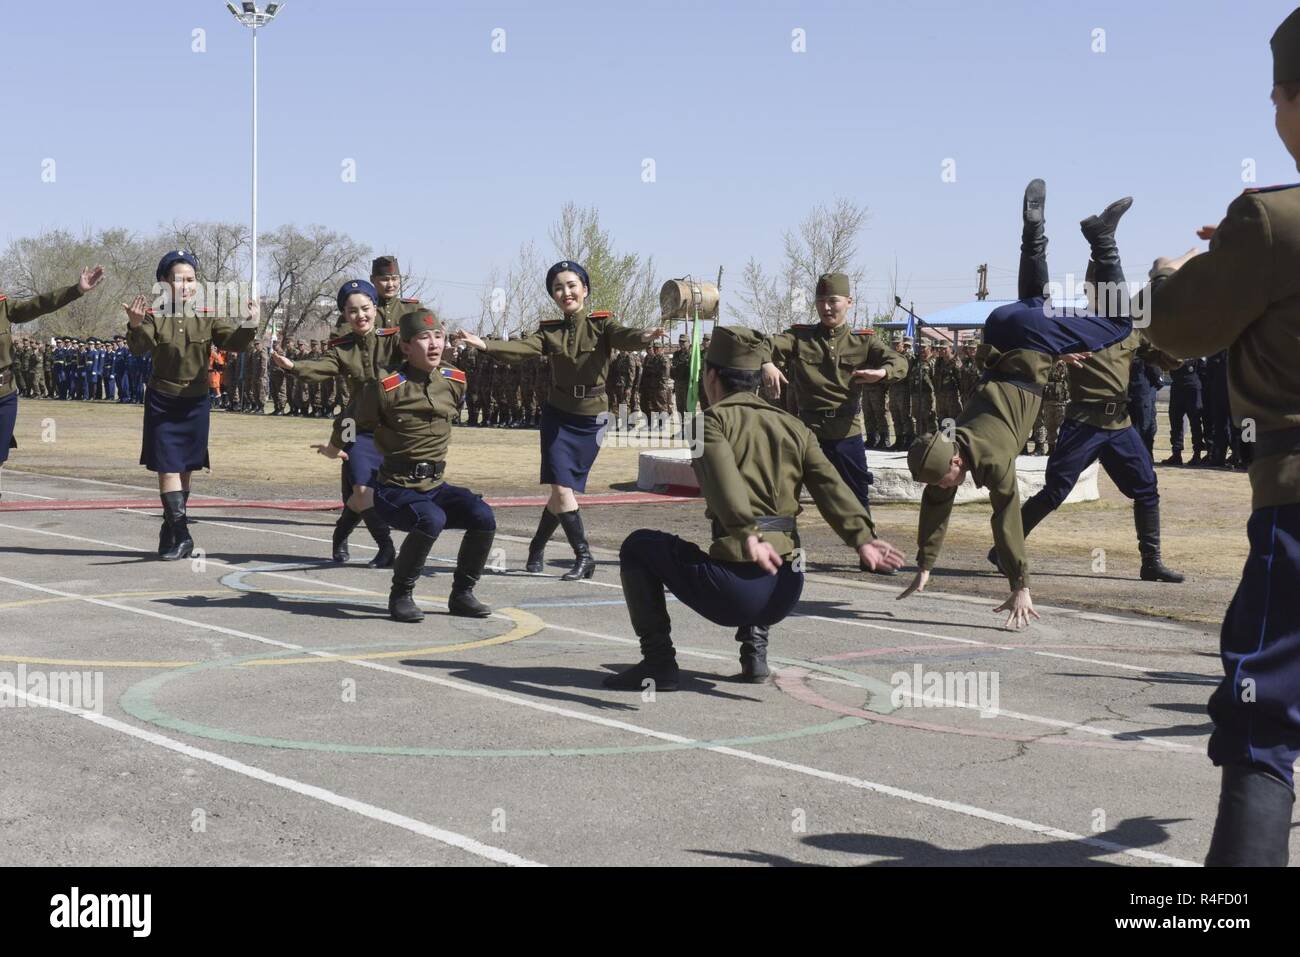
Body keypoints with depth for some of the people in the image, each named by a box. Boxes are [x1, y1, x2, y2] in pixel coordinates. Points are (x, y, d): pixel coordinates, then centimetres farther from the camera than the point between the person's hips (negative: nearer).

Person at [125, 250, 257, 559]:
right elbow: (140, 348, -23)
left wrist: (249, 327, -34)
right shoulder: (155, 317, -8)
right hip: (162, 402, -3)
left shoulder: (207, 317, -1)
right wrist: (136, 327, -45)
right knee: (167, 468, -9)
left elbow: (234, 341, -13)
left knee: (185, 469, 11)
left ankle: (170, 530, 24)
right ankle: (181, 535, -8)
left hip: (195, 402, 3)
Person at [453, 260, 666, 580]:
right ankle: (583, 557, 1)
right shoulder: (549, 331, 1)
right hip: (558, 415, 1)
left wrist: (643, 337, -49)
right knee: (561, 488, -10)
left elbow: (623, 337, -26)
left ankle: (537, 547, 26)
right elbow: (518, 349, -14)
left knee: (565, 488, 4)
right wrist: (484, 344, -33)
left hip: (591, 419, -1)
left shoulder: (602, 325, -5)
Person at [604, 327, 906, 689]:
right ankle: (754, 648, 22)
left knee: (638, 546, 18)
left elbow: (722, 478, -19)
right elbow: (831, 485, 0)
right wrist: (861, 537, -12)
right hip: (787, 594, 5)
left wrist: (747, 536, -31)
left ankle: (658, 662, 10)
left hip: (735, 590, -5)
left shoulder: (713, 420, 2)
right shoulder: (794, 427, 15)